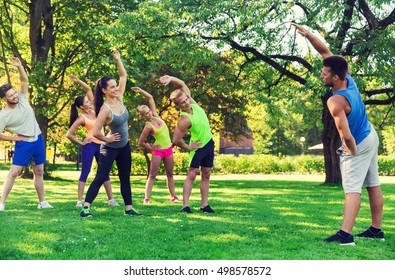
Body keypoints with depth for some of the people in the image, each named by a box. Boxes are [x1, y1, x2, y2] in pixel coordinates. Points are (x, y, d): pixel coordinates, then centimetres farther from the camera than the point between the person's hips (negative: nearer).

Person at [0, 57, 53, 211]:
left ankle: (42, 202, 19)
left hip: (38, 140, 5)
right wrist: (15, 138, -8)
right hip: (23, 144, -5)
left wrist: (19, 66, -24)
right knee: (13, 172, -9)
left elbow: (24, 80, -7)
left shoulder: (21, 99, -3)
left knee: (39, 172, 10)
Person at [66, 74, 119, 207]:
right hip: (90, 146, -7)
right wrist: (81, 143, -4)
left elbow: (89, 89, 9)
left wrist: (78, 81, -1)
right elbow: (69, 135, -12)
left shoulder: (93, 109, 5)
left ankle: (111, 199, 12)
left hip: (101, 145, 7)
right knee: (85, 172, -5)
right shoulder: (81, 119, -12)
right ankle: (79, 201, -4)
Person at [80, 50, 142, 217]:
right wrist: (107, 139, -10)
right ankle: (86, 207, -9)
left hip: (124, 146, 7)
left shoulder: (119, 98, -4)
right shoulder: (105, 109, -24)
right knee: (100, 178, -10)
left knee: (125, 178, 12)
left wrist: (118, 59, -8)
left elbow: (124, 76, 3)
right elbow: (95, 133, -26)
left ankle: (129, 208, 19)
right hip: (110, 148, -7)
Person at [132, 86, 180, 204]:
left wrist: (141, 91, -5)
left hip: (168, 149, 6)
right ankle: (146, 198, -7)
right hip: (158, 150, -6)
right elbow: (141, 142, -12)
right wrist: (151, 148, -2)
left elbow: (150, 97, 4)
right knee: (152, 175, -6)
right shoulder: (148, 126, -16)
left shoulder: (155, 115, 0)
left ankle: (173, 196, 16)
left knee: (170, 174, 10)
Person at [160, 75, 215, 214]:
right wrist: (188, 147, -8)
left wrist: (171, 78, -24)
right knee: (191, 175, -9)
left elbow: (182, 84, -5)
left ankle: (205, 205, 13)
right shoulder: (184, 120, -27)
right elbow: (176, 140, -24)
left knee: (206, 175, 9)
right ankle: (185, 205, -10)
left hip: (209, 143, 8)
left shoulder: (191, 102, -8)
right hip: (198, 147, -8)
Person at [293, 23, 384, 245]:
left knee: (352, 189, -13)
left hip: (357, 146, -9)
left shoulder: (336, 102, -31)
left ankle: (345, 234, -20)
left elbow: (347, 136, -35)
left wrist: (352, 152, -16)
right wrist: (308, 34, -9)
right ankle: (376, 229, 22)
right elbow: (326, 51, 0)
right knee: (373, 185, 13)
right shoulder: (348, 79, -9)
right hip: (371, 136, 9)